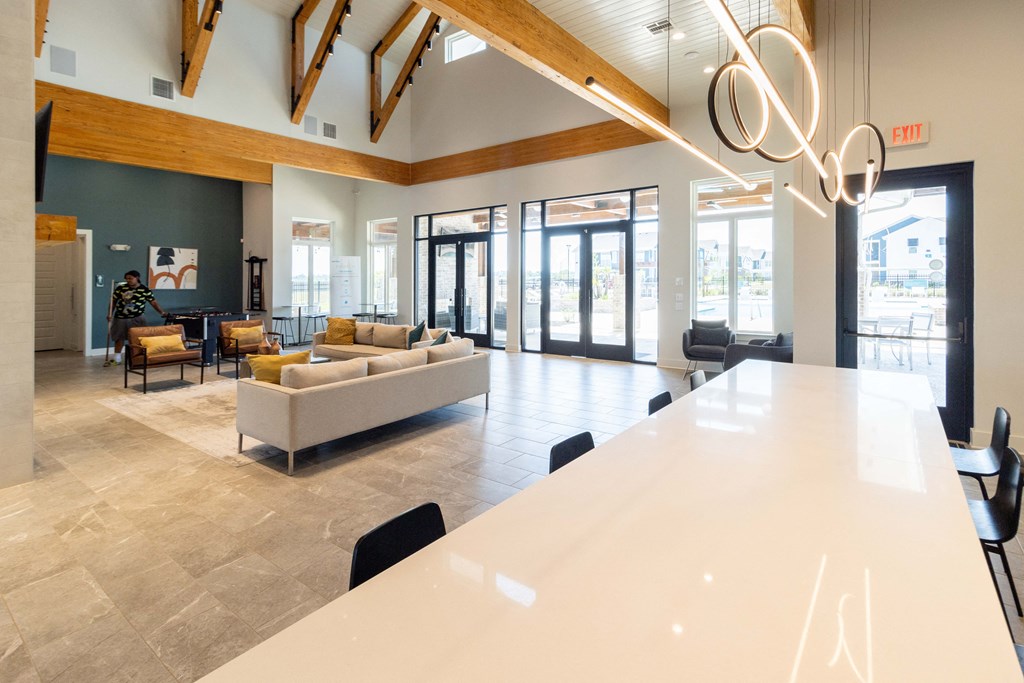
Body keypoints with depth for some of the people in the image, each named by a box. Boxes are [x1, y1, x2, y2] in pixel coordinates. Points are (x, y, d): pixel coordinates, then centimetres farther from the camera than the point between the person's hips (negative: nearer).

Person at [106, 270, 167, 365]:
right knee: (119, 338, 11)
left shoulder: (145, 290, -4)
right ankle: (117, 358, 23)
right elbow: (113, 301, 7)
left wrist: (162, 312, -9)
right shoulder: (120, 288, 0)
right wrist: (110, 314, 4)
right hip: (120, 318, 2)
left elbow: (153, 302, -1)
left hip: (137, 318, -2)